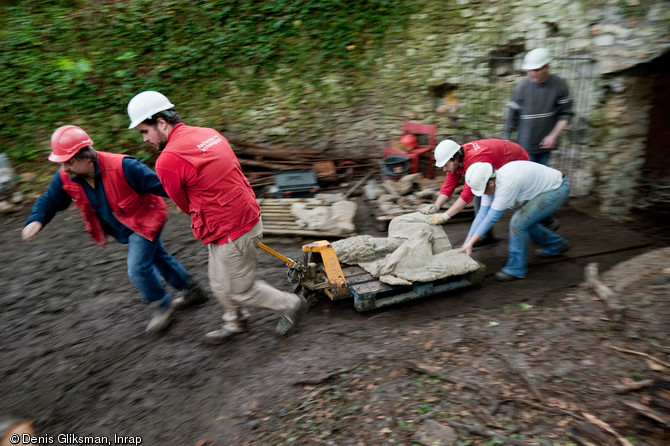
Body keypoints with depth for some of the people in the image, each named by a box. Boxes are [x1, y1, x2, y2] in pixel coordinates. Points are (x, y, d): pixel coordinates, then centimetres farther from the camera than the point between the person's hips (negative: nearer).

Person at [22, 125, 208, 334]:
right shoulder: (65, 177, -12)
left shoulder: (122, 167, -33)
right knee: (157, 257, 19)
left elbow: (157, 184, -31)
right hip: (123, 227, 8)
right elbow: (49, 201, 0)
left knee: (137, 268, -12)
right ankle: (193, 291, 39)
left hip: (145, 220, -8)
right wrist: (36, 221, -21)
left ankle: (163, 305, 15)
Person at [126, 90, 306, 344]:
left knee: (240, 291, 13)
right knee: (220, 284, 26)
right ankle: (235, 323, 46)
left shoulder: (168, 161, -21)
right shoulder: (208, 133, 4)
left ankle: (291, 306, 29)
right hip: (247, 216, 9)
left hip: (230, 234, -9)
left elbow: (185, 205, -4)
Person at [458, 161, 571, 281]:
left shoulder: (506, 182, -35)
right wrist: (466, 243, -7)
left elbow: (492, 217, -30)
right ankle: (557, 245, 39)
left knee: (519, 222, -20)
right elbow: (482, 214, -5)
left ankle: (516, 268, -4)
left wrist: (470, 243, -25)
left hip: (557, 189, -9)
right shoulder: (490, 183, -8)